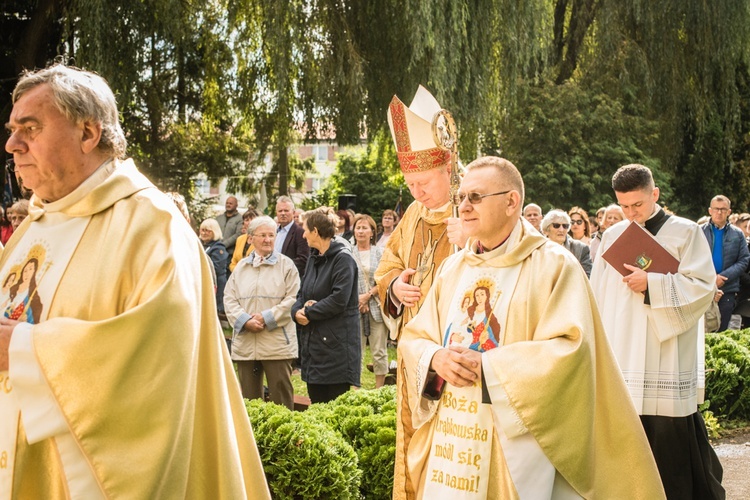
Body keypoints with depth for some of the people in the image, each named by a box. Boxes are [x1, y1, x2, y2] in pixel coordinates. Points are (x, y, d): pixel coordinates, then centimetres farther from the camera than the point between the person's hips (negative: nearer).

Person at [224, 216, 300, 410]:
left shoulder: (286, 265, 3)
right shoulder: (241, 267, 13)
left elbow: (292, 299, -5)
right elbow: (229, 299, 8)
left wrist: (267, 318, -13)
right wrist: (245, 321, -10)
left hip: (277, 342, -3)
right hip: (245, 343, 4)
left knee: (281, 394, -2)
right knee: (249, 396, 9)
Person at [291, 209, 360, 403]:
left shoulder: (343, 258, -11)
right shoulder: (314, 258, 15)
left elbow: (339, 300, -20)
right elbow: (302, 295, 15)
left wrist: (308, 312, -12)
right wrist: (298, 311, -7)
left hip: (337, 345, -8)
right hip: (313, 343, 8)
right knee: (317, 403, 11)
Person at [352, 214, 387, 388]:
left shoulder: (380, 253, 5)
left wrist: (367, 296, -10)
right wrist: (357, 300, -9)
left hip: (377, 307, 0)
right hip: (355, 308, 0)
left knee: (379, 351, 2)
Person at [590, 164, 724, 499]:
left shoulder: (685, 232, 1)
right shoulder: (612, 236, 12)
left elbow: (703, 286, -7)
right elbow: (598, 295, 14)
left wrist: (652, 284, -16)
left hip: (665, 362, -4)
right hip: (619, 356, 4)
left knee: (669, 443, -2)